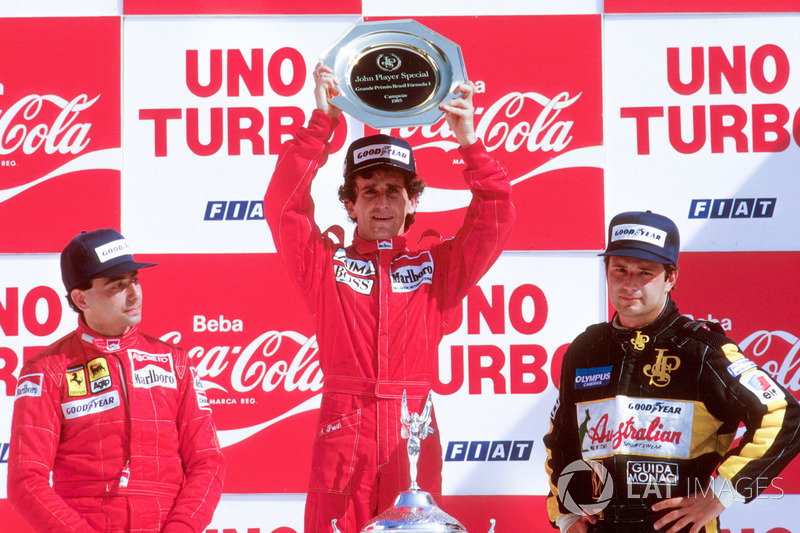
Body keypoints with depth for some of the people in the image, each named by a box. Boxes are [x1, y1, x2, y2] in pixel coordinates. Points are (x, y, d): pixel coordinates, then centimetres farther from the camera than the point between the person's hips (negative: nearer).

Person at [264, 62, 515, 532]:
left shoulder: (436, 265, 12)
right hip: (342, 439, -1)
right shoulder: (325, 262, 10)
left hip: (413, 440, 1)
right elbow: (284, 205, -2)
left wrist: (470, 142, -11)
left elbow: (495, 221, 2)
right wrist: (321, 122, -9)